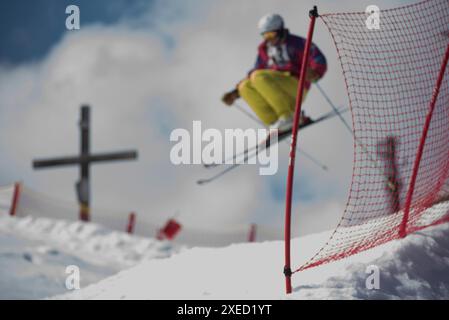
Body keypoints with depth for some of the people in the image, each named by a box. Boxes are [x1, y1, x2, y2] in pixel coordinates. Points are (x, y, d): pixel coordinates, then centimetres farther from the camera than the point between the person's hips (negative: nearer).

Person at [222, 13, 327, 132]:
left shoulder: (296, 43, 0)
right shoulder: (265, 49, 18)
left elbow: (319, 60, -11)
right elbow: (255, 72, 24)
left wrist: (314, 73, -34)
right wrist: (235, 93, 15)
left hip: (296, 87, -6)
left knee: (258, 78, -24)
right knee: (246, 86, -13)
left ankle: (289, 117, -30)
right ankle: (275, 124, -22)